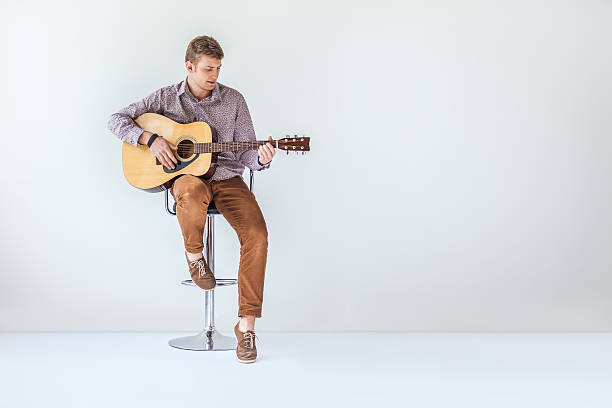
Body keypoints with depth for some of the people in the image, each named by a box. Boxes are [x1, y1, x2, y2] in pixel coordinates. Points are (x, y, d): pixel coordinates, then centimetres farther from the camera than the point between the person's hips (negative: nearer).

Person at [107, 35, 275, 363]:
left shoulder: (233, 100, 4)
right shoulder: (167, 97, 3)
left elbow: (246, 153, 4)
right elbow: (117, 119, 3)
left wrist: (261, 158, -20)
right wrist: (150, 139, -14)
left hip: (226, 177, 2)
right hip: (184, 174, -1)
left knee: (257, 234, -25)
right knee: (191, 191, -42)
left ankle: (246, 324, -17)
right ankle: (194, 254, -9)